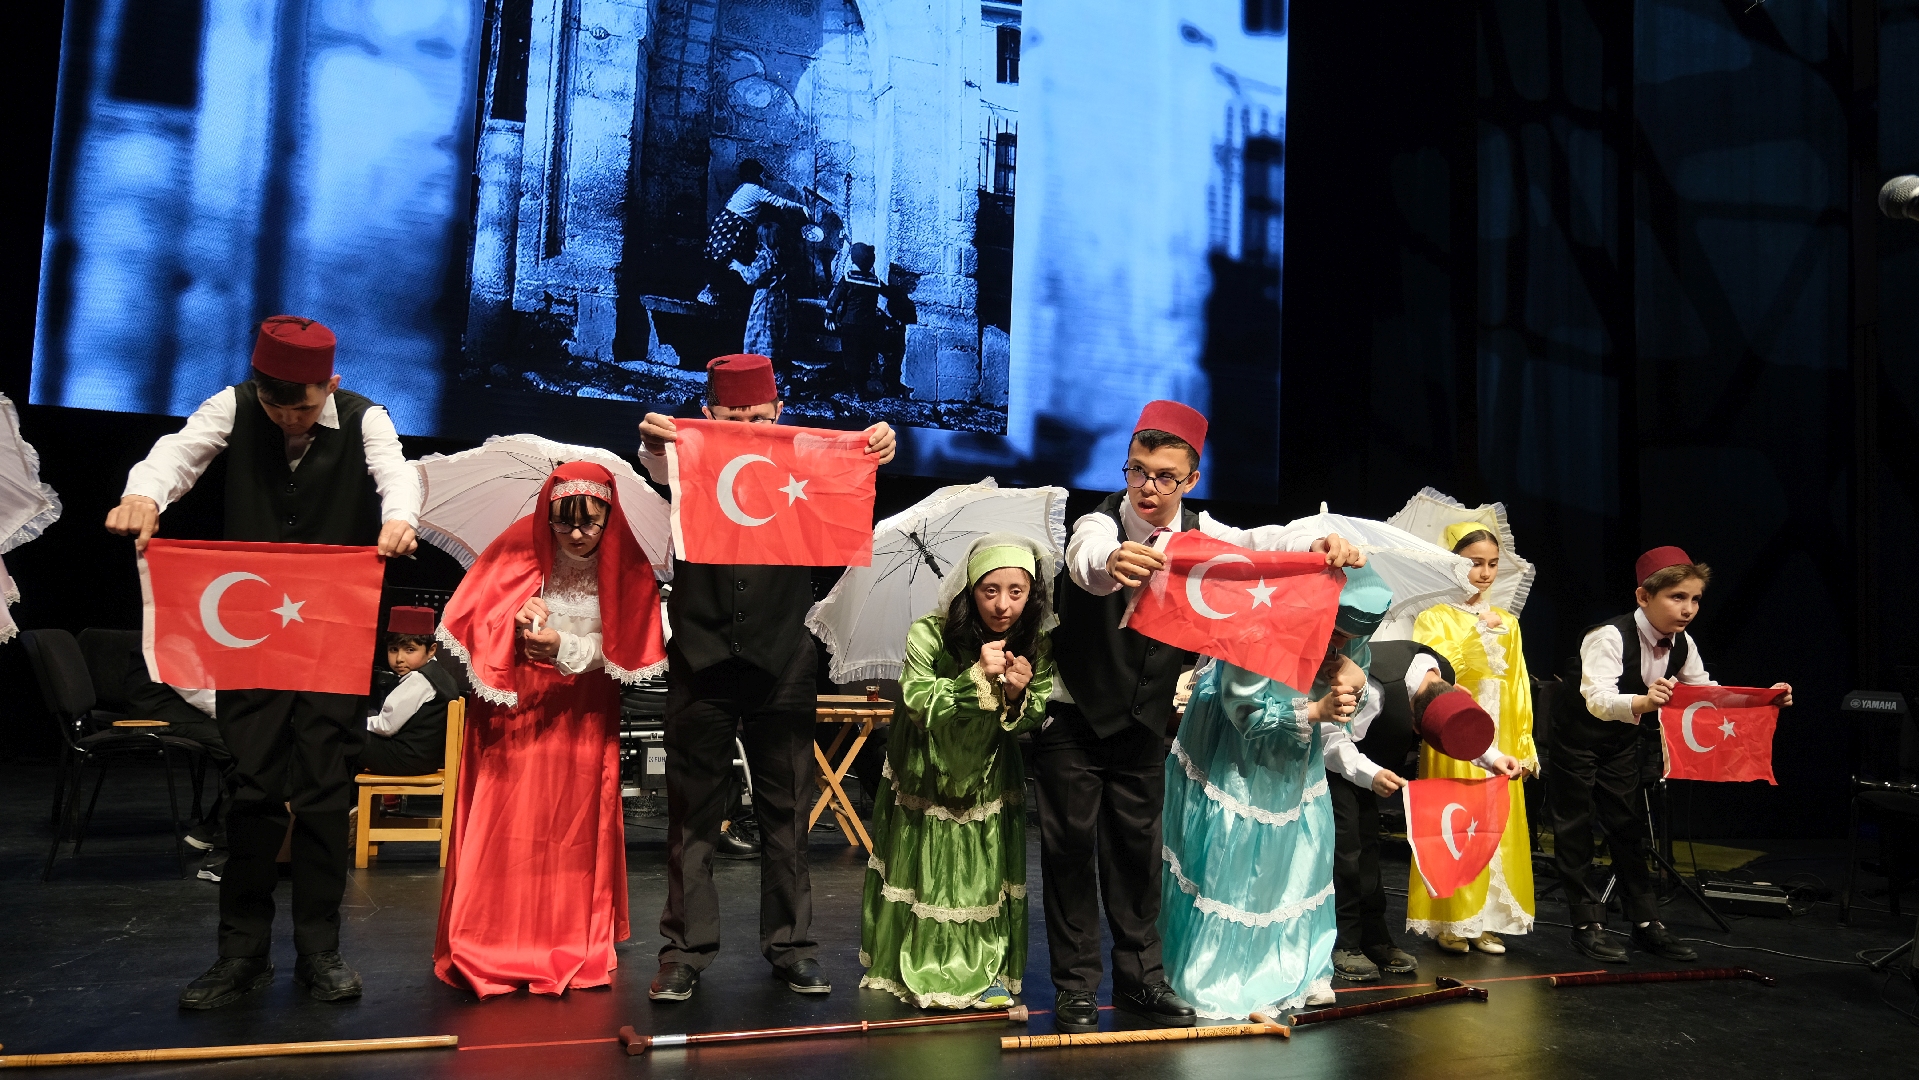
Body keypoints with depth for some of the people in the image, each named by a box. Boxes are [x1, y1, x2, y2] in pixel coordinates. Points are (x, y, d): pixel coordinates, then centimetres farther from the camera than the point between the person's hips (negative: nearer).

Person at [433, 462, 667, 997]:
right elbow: (473, 624, -6)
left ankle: (577, 952, 14)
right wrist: (519, 624, -24)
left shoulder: (627, 565, -7)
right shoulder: (517, 550, -9)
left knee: (577, 829, 3)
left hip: (583, 715, 1)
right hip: (512, 707, -1)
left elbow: (623, 651, -7)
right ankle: (491, 952, 8)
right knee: (505, 827, -2)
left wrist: (565, 647, -21)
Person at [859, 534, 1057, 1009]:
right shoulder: (929, 635, -25)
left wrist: (1018, 695, -33)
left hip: (990, 782, 2)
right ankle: (907, 968, 27)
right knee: (920, 876, 10)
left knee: (990, 877, 7)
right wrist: (977, 675, -38)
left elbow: (1035, 721, -12)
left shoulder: (1038, 649, -16)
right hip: (923, 776, -2)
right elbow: (918, 702, -29)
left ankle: (990, 972, 22)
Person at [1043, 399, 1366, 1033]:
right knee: (1070, 847, 0)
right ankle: (1076, 986, 12)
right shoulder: (1100, 525, -19)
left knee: (1137, 845, 13)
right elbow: (1087, 560, -42)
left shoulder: (1198, 535, -3)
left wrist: (1319, 545, -40)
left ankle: (1138, 976, 26)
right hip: (1072, 720, -4)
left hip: (1144, 724, 4)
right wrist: (1112, 564, -67)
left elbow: (1262, 542, -18)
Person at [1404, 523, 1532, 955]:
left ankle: (1486, 922, 14)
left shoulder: (1507, 622, 13)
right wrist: (1478, 633, -17)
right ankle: (1449, 922, 7)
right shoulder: (1434, 619, 0)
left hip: (1500, 746, 4)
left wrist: (1523, 748, 9)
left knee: (1498, 830, 5)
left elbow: (1518, 691, 13)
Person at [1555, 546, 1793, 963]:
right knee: (1575, 829, -3)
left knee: (1628, 827, 10)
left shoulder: (1682, 646, -6)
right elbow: (1598, 698, -45)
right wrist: (1642, 702, -65)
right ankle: (1587, 924, 3)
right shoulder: (1610, 637, -31)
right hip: (1574, 736, -7)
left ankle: (1646, 922, 16)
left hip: (1621, 741, 7)